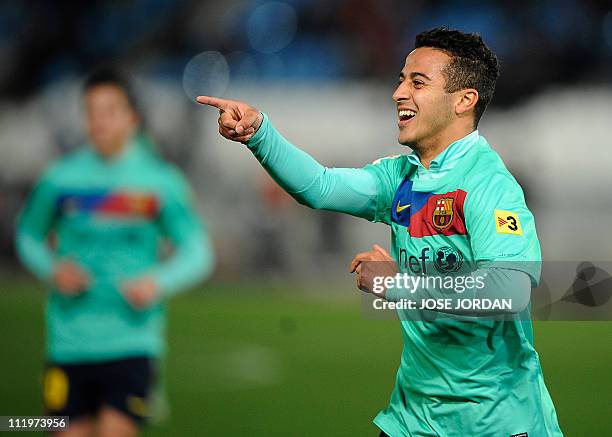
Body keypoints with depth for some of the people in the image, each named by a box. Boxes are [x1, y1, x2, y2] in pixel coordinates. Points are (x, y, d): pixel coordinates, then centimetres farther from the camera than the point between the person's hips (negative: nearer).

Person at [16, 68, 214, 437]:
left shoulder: (162, 181, -1)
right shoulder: (61, 178, 2)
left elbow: (197, 253, 3)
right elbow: (29, 236, 16)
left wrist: (158, 282, -16)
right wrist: (52, 269, -4)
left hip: (131, 338, -2)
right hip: (70, 342, 2)